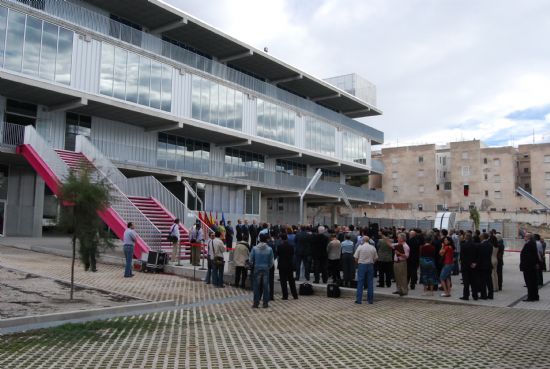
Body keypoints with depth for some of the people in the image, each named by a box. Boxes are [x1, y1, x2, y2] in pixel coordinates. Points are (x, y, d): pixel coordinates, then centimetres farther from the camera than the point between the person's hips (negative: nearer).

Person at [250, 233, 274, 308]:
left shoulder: (254, 248, -8)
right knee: (266, 286, 8)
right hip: (266, 269, 0)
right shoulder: (269, 249, -7)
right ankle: (265, 303, 11)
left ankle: (256, 303, 10)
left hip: (257, 269, 0)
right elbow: (271, 261, -2)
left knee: (256, 286, 8)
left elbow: (251, 260, -3)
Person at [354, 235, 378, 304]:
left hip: (361, 265, -2)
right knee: (370, 283, 8)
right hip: (370, 265, 2)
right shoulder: (373, 248, 2)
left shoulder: (360, 247, -6)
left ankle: (359, 299, 1)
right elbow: (376, 258, 5)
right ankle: (370, 299, 13)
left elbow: (356, 258, -4)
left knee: (360, 283, 1)